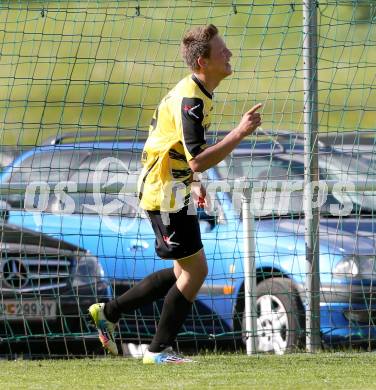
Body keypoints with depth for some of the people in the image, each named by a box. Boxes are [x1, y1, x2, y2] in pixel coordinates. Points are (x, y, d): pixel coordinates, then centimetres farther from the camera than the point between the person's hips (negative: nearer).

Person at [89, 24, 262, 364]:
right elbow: (198, 161, -29)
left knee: (184, 272, 15)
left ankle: (109, 312, 22)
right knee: (195, 270, -5)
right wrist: (240, 133, -28)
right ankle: (160, 350, 4)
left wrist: (192, 182, 17)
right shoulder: (190, 100, -23)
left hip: (173, 192, 10)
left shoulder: (196, 93, 10)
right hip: (166, 195, -10)